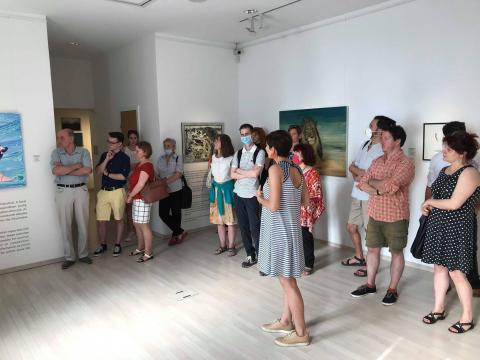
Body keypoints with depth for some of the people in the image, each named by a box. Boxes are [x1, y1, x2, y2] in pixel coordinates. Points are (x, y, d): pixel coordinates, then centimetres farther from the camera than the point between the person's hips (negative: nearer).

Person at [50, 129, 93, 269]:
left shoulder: (83, 152, -2)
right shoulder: (56, 153, 0)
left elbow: (87, 170, -17)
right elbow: (56, 170, -17)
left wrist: (65, 171, -14)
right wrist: (76, 166, -14)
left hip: (81, 190, 0)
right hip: (63, 191, 0)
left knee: (83, 224, 7)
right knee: (65, 225, 5)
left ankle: (83, 254, 22)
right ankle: (69, 257, 18)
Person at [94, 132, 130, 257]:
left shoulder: (124, 158, -6)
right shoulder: (104, 155, 10)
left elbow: (123, 176, -13)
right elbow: (98, 171, 0)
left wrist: (107, 174, -6)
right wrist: (107, 159, -11)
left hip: (117, 191, -4)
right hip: (103, 191, 4)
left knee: (119, 219, 8)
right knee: (101, 220, 6)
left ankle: (117, 245, 20)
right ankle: (102, 245, 22)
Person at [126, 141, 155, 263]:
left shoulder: (147, 166, -17)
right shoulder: (139, 165, 14)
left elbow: (140, 185, -20)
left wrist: (130, 196, -10)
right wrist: (130, 192, 8)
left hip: (142, 199, -10)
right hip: (137, 199, 10)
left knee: (143, 225, -5)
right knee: (137, 224, 17)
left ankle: (148, 253, 4)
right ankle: (140, 248, 31)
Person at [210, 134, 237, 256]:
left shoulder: (231, 158, -13)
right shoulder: (213, 157, 8)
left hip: (227, 188, -6)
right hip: (216, 189, 6)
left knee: (230, 219, 2)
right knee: (219, 220, 11)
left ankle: (231, 246, 13)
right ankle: (222, 245, 22)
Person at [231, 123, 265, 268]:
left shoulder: (259, 152, -4)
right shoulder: (238, 154, 11)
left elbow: (256, 173, -16)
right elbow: (232, 175, 3)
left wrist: (239, 170, -3)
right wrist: (248, 174, -10)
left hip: (252, 195, -5)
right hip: (238, 194, 5)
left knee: (255, 228, -3)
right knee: (243, 226, 10)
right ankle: (250, 255, 22)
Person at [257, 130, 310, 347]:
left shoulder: (275, 169, -17)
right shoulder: (296, 169, 7)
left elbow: (273, 206, -21)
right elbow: (305, 201, 11)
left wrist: (261, 198, -3)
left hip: (279, 230, -9)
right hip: (291, 228, 9)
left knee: (288, 282, 3)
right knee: (288, 279, 20)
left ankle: (301, 333, 15)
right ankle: (286, 322, 35)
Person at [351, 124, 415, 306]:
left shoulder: (406, 164, -14)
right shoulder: (377, 161, 8)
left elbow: (389, 185, -26)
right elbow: (362, 183, 2)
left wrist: (372, 181, -8)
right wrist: (378, 191, -17)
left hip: (395, 217, -6)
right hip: (374, 214, 6)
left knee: (396, 252, 9)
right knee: (372, 249, 13)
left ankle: (392, 289, 21)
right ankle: (370, 284, 28)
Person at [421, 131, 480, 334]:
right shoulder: (444, 171, 10)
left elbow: (454, 204, -22)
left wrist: (430, 202, -8)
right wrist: (427, 207, 1)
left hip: (457, 229, -8)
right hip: (438, 226, 8)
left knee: (456, 273, 0)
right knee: (439, 267, 14)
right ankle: (439, 309, 27)